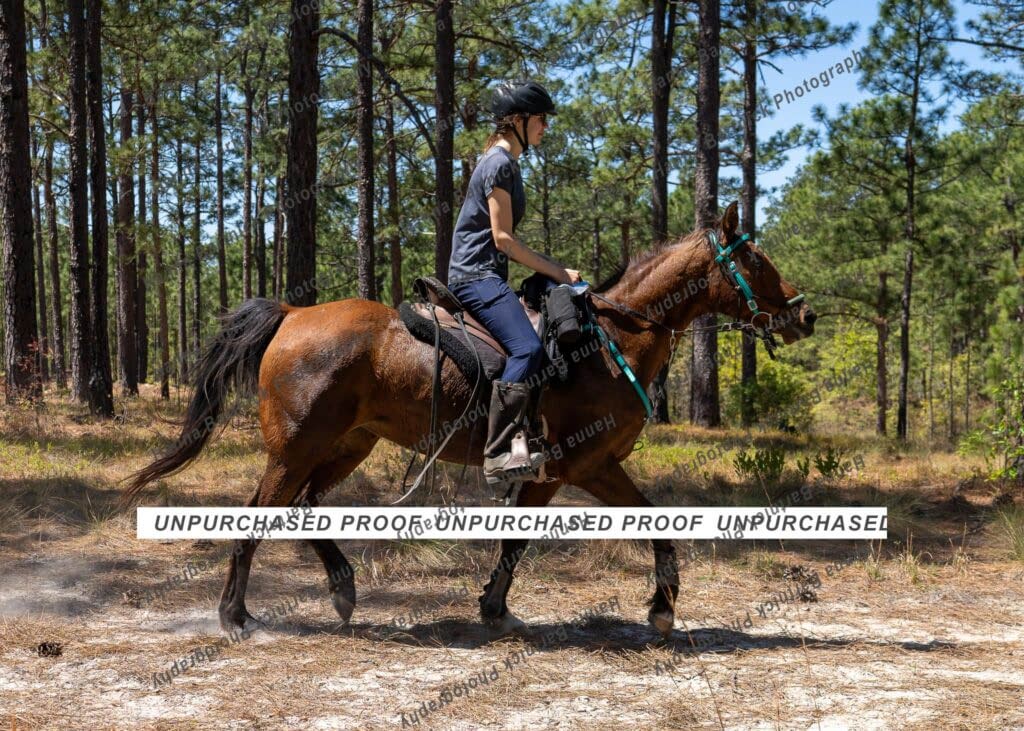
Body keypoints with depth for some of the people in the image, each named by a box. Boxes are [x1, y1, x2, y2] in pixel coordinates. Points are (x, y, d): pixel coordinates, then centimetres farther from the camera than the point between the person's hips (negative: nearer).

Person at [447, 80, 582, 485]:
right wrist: (558, 273, -9)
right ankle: (502, 452, -36)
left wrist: (558, 273, 19)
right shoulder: (499, 163, -11)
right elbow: (503, 239, -15)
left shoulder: (505, 160, 20)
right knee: (527, 348, -30)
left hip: (486, 275, 11)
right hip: (476, 274, -11)